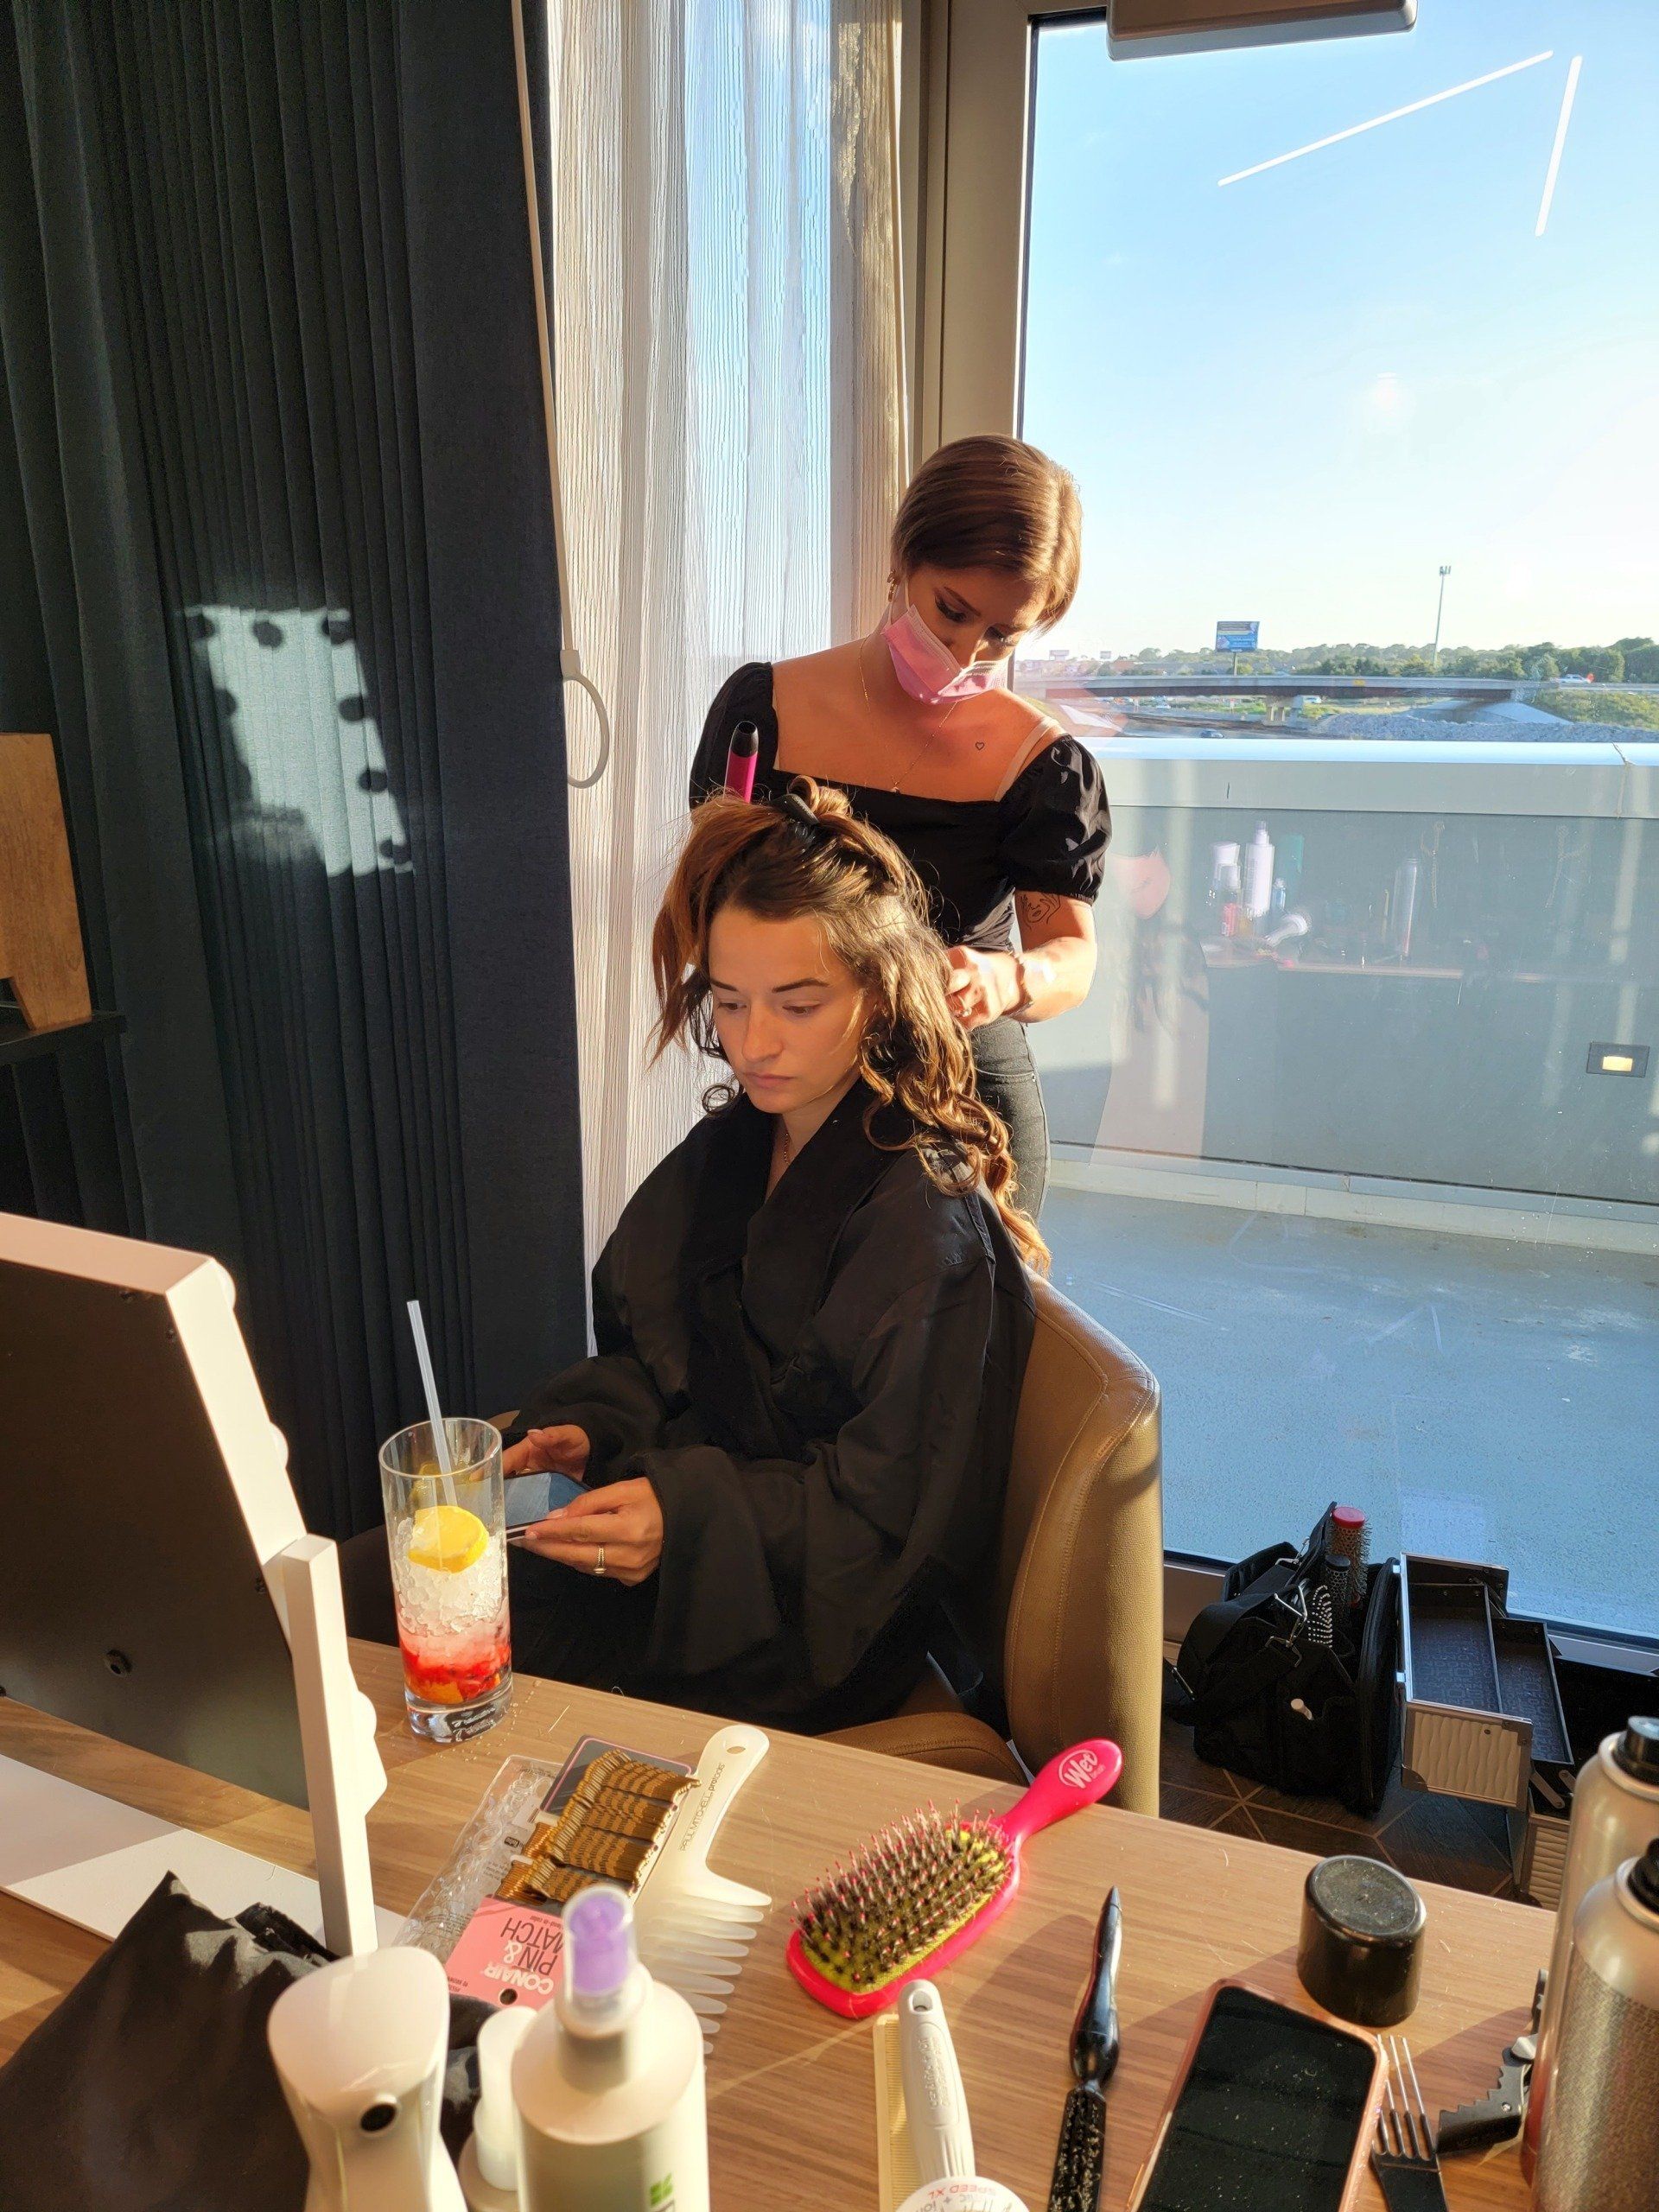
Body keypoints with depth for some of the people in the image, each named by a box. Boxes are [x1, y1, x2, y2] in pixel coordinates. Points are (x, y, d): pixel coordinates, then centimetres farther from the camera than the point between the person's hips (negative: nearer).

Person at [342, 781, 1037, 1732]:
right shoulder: (732, 1148, 5)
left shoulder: (927, 1219, -19)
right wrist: (591, 1424, -5)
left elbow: (890, 1509, -18)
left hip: (800, 1624, -7)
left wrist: (688, 1515, -28)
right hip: (677, 1517, 7)